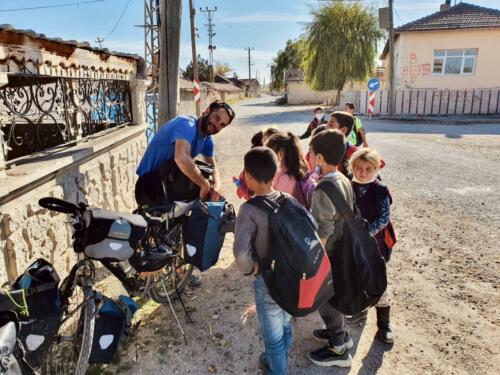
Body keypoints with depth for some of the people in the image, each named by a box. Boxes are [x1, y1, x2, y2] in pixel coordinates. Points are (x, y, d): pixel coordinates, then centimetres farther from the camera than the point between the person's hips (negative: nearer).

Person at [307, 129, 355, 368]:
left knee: (326, 300, 11)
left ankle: (339, 350, 28)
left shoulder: (323, 189, -28)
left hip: (327, 255, -8)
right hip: (342, 250, 8)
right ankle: (340, 332, 46)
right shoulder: (344, 180, -1)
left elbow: (323, 232, -27)